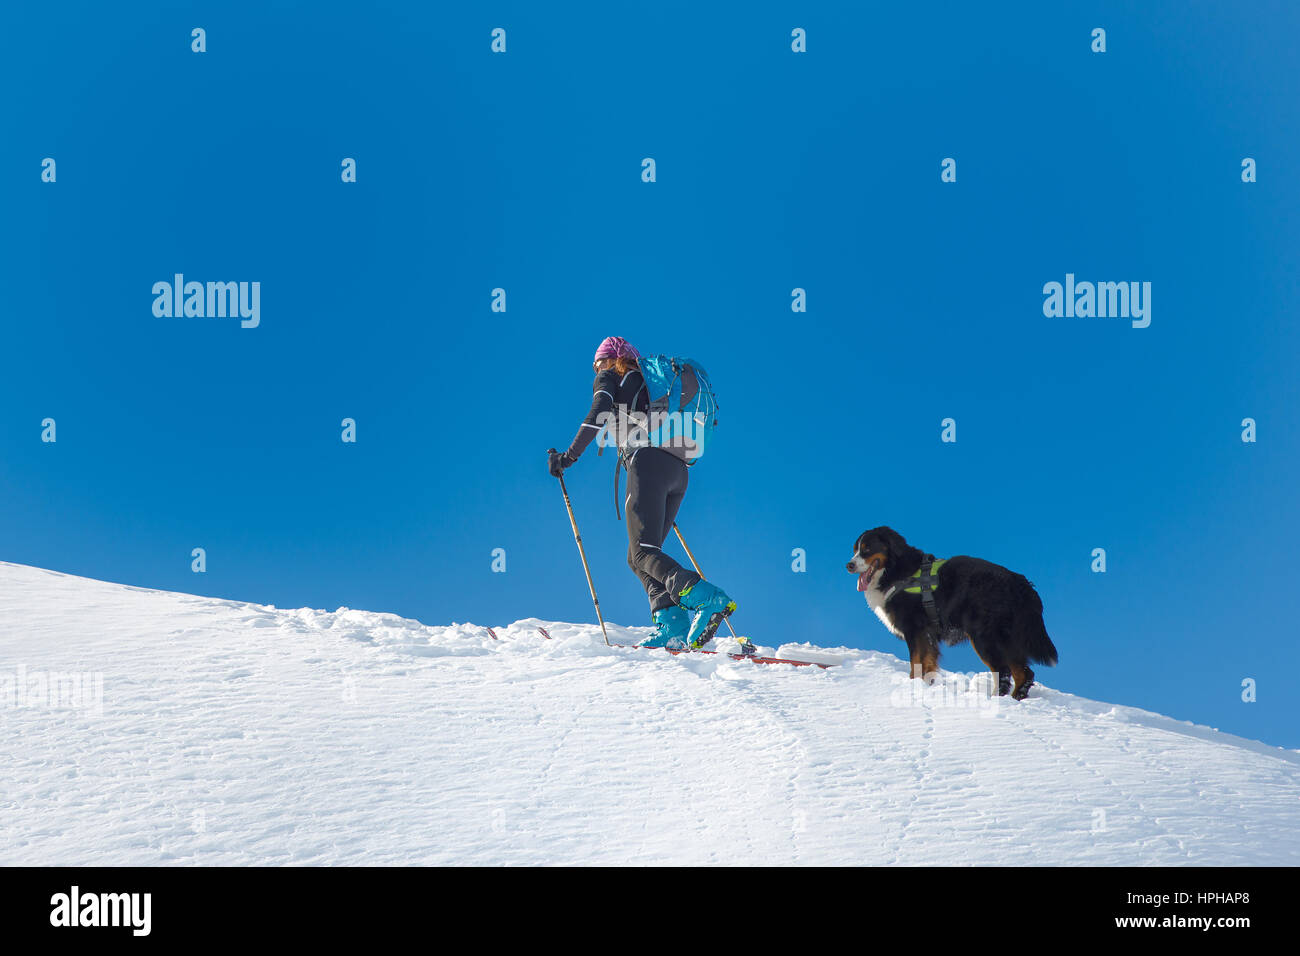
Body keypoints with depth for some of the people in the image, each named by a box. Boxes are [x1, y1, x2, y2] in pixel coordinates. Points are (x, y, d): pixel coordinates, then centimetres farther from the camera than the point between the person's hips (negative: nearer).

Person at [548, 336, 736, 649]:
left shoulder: (609, 379, 12)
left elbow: (599, 415, -6)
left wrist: (570, 455, -2)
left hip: (647, 464, -7)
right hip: (679, 471, 8)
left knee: (644, 553, -14)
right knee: (638, 557, 9)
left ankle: (708, 599, -34)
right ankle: (671, 625, -10)